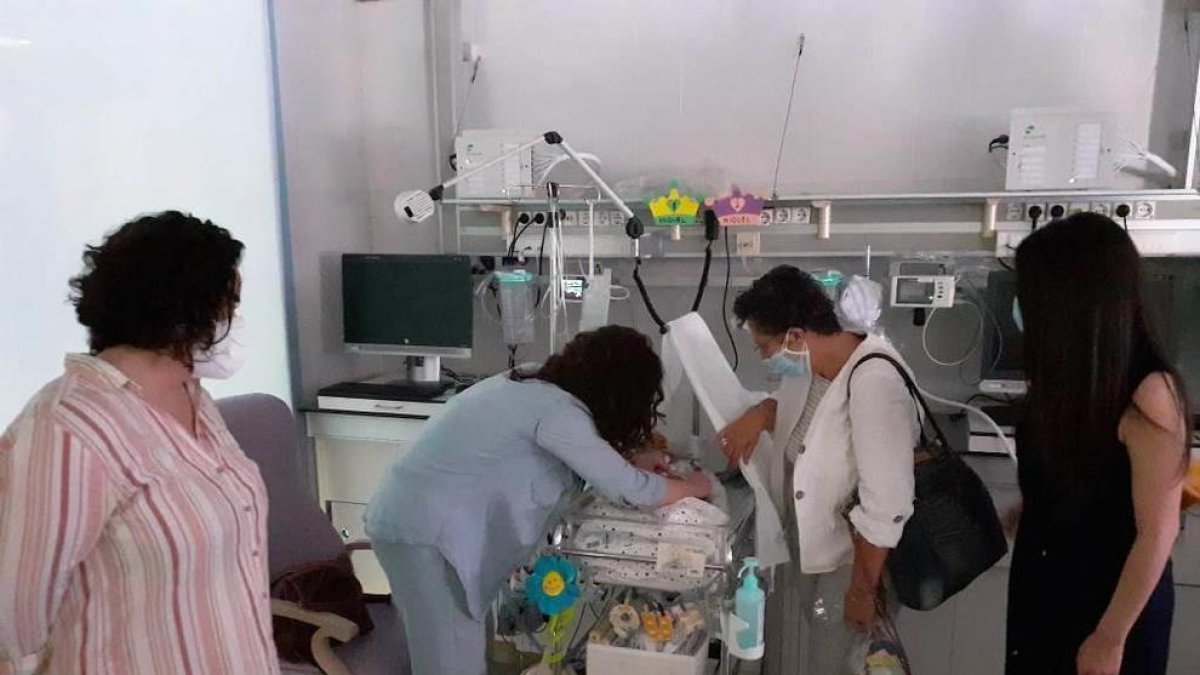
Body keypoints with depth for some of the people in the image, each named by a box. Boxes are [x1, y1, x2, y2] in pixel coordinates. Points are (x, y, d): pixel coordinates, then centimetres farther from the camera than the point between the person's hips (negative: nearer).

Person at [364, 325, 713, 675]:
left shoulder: (535, 384, 6)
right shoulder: (557, 411, -21)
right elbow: (630, 489, -14)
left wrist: (631, 465, 17)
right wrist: (694, 485, 2)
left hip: (415, 516, 9)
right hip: (424, 529, -9)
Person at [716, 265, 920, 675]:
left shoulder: (874, 383, -32)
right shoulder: (808, 362, -6)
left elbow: (884, 507, -28)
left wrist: (863, 589, -17)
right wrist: (759, 415, -6)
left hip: (850, 558, -7)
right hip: (801, 541, 7)